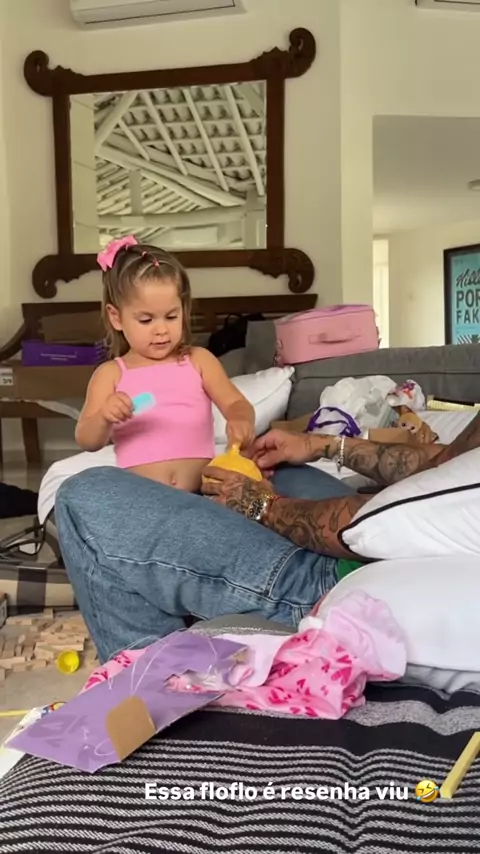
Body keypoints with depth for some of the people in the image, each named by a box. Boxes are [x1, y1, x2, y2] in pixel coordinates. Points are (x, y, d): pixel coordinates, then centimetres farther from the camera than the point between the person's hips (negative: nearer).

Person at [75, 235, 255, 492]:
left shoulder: (199, 361, 10)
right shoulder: (110, 374, 6)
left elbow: (236, 403, 2)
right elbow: (87, 441, 2)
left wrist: (241, 421, -22)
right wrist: (104, 418, -21)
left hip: (202, 491, 0)